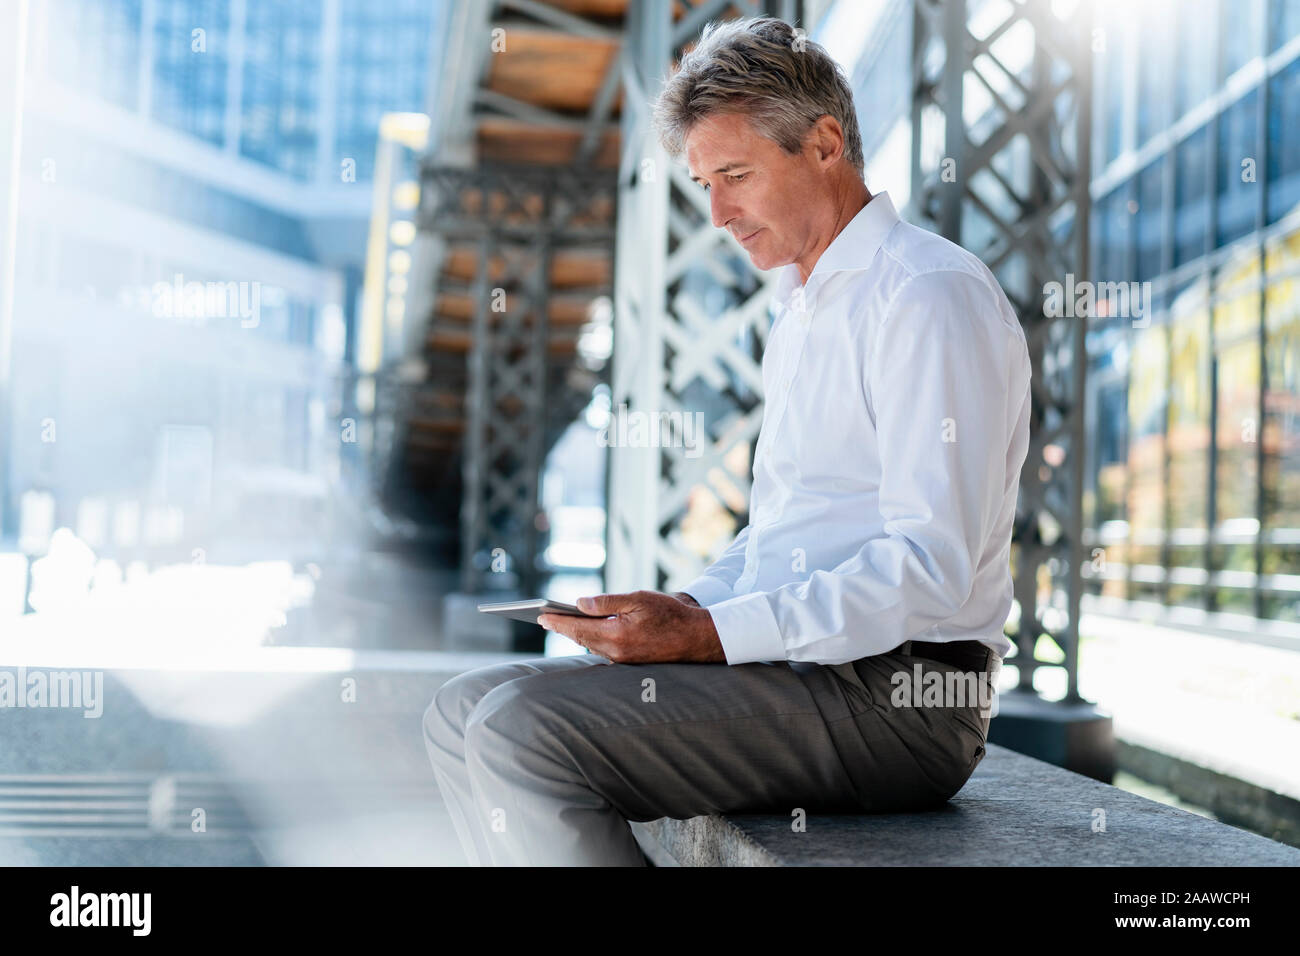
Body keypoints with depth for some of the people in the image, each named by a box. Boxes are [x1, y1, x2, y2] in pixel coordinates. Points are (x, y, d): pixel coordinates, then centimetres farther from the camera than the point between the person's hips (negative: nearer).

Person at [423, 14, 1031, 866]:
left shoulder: (929, 294, -11)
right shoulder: (803, 310, 21)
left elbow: (930, 567, -21)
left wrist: (709, 634, -23)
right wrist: (684, 609, 6)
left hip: (892, 695, -10)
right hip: (797, 666, 10)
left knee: (523, 729, -22)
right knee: (464, 712, 3)